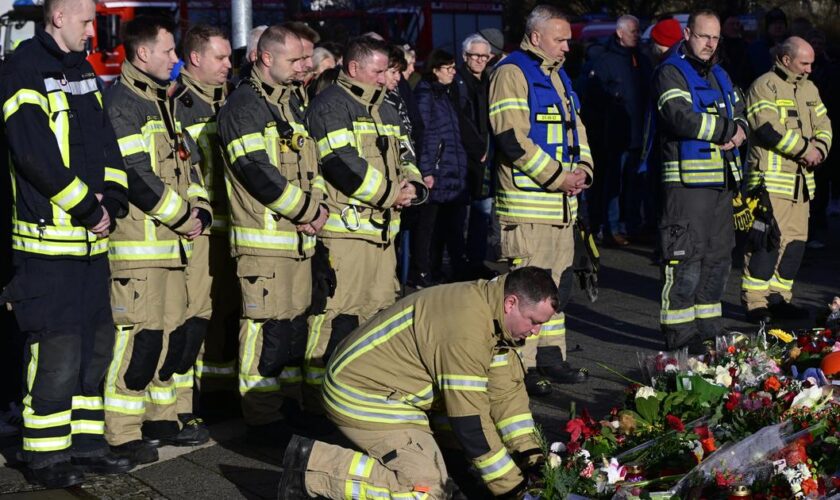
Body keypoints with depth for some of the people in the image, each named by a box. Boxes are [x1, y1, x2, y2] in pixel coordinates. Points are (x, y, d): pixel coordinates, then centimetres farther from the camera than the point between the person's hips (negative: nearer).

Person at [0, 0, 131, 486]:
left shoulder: (83, 73, 16)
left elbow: (107, 144, 15)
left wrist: (112, 201, -2)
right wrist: (89, 210, -15)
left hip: (92, 238, 9)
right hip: (49, 241, -9)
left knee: (96, 341, 13)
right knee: (57, 348, -6)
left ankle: (86, 443, 23)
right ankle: (45, 456, 5)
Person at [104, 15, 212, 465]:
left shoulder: (163, 102, 19)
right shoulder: (121, 102, -12)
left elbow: (187, 159, 21)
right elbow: (136, 174, -19)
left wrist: (200, 210, 5)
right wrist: (183, 217, -11)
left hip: (172, 241, 10)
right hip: (138, 241, -10)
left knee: (172, 332, 14)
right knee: (139, 335, -9)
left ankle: (161, 419, 25)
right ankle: (122, 435, -3)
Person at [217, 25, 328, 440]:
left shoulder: (289, 103, 18)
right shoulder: (244, 106, -10)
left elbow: (309, 164, 20)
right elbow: (257, 172, -19)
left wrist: (314, 208, 1)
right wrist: (309, 210, -13)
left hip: (298, 236, 9)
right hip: (264, 239, -9)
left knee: (295, 323, 14)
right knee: (266, 328, -6)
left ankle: (289, 403, 25)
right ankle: (262, 418, 0)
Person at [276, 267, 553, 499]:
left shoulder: (496, 312, 2)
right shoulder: (466, 330, -28)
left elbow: (507, 389, 6)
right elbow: (470, 421, -26)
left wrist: (530, 455, -4)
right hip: (361, 395, -11)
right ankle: (311, 466, -11)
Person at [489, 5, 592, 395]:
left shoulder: (558, 76, 20)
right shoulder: (512, 73, -10)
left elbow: (576, 128, 26)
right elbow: (512, 138, -19)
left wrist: (582, 169, 6)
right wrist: (557, 176, -16)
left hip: (561, 203, 9)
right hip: (528, 203, -9)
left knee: (558, 283, 14)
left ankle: (551, 357, 24)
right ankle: (521, 366, 0)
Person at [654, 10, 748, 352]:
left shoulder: (720, 76, 21)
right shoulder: (671, 73, -6)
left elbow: (740, 113, 21)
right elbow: (683, 119, -20)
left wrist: (738, 130, -3)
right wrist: (727, 128, -9)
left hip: (722, 180, 9)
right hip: (687, 180, -9)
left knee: (719, 257, 12)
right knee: (686, 260, -8)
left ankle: (708, 330, 22)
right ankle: (678, 334, -2)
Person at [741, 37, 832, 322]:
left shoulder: (809, 89, 18)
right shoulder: (764, 86, -9)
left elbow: (823, 125, 18)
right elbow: (769, 129, -20)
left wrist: (819, 149, -4)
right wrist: (805, 149, -15)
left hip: (801, 179, 8)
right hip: (771, 178, -8)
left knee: (795, 241, 9)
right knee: (766, 240, -10)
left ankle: (779, 298, 17)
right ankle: (755, 302, -4)